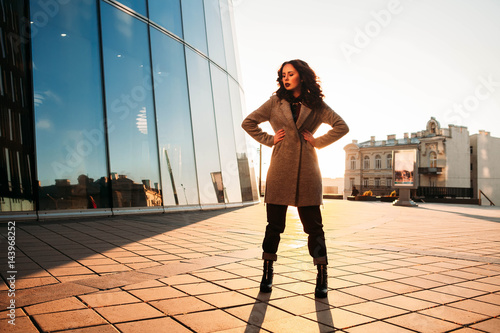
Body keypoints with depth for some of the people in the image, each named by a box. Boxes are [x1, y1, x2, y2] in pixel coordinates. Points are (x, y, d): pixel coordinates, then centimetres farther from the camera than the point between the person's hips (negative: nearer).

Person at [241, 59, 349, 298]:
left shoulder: (316, 105, 8)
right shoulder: (275, 102, 9)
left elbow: (342, 127, 8)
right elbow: (248, 122, 12)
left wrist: (318, 141, 0)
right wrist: (269, 139, 3)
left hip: (307, 172, 0)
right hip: (280, 171, 1)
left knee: (313, 225, 2)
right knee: (274, 225, 5)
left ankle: (322, 278, 11)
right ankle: (267, 274, 19)